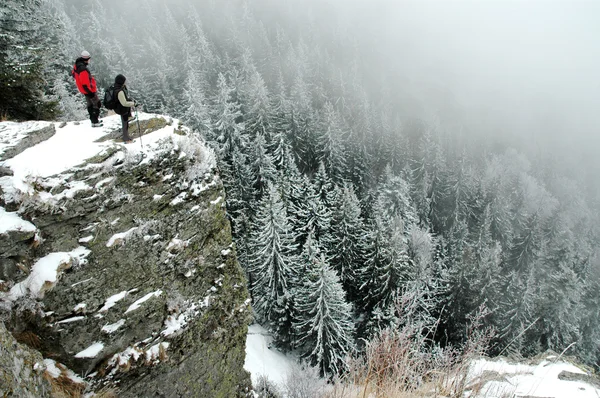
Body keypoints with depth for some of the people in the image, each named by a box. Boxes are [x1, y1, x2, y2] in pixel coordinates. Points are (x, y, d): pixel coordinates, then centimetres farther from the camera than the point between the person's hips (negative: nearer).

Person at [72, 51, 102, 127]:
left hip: (84, 90, 10)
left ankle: (93, 120, 34)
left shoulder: (77, 66, 0)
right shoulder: (83, 70, -32)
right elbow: (85, 84, -31)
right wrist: (90, 92, -23)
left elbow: (73, 74, 19)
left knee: (90, 105, 21)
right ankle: (95, 122, 6)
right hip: (89, 90, -10)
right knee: (97, 105, 2)